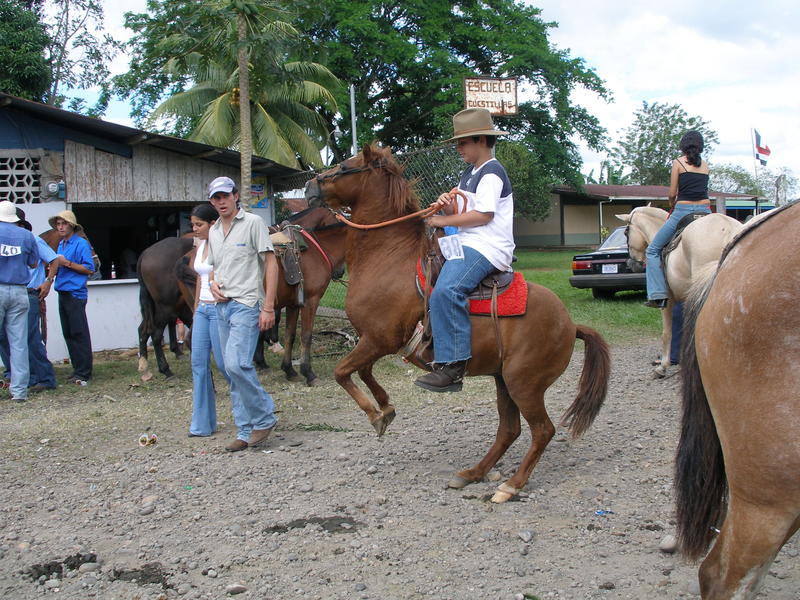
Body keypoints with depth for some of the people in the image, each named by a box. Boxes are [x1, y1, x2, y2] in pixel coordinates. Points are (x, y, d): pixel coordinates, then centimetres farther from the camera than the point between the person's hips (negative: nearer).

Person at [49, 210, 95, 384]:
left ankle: (84, 373, -3)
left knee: (79, 334, -6)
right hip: (63, 293, 9)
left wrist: (67, 263, -18)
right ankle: (77, 368, 19)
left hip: (75, 293, -8)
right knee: (68, 334, 11)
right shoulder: (61, 245, 16)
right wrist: (54, 266, 2)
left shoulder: (81, 244, -8)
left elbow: (89, 269, -12)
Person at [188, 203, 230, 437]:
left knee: (224, 363, -4)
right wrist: (196, 309, 20)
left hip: (220, 308, -8)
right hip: (203, 309, 8)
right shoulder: (201, 246, 14)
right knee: (198, 363, 5)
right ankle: (202, 424, 11)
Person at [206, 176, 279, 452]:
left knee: (236, 364, -20)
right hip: (222, 306, 7)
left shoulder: (253, 223, -4)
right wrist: (213, 283, 2)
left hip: (246, 304, -7)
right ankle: (246, 432, 15)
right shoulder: (213, 231, 15)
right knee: (233, 369, 8)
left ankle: (264, 417, -2)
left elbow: (271, 263, -7)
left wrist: (268, 307, -13)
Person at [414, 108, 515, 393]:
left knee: (446, 290, -33)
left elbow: (483, 215, -18)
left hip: (487, 247, -11)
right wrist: (448, 203, 1)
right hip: (467, 243, 11)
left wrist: (444, 220, -11)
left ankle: (452, 366, -35)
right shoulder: (470, 173, 23)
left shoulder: (491, 173, -8)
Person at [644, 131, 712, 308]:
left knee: (653, 250, 4)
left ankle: (658, 296, -8)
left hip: (683, 211, -5)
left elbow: (672, 194, -2)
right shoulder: (705, 165, 14)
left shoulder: (678, 162, 0)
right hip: (705, 210, 5)